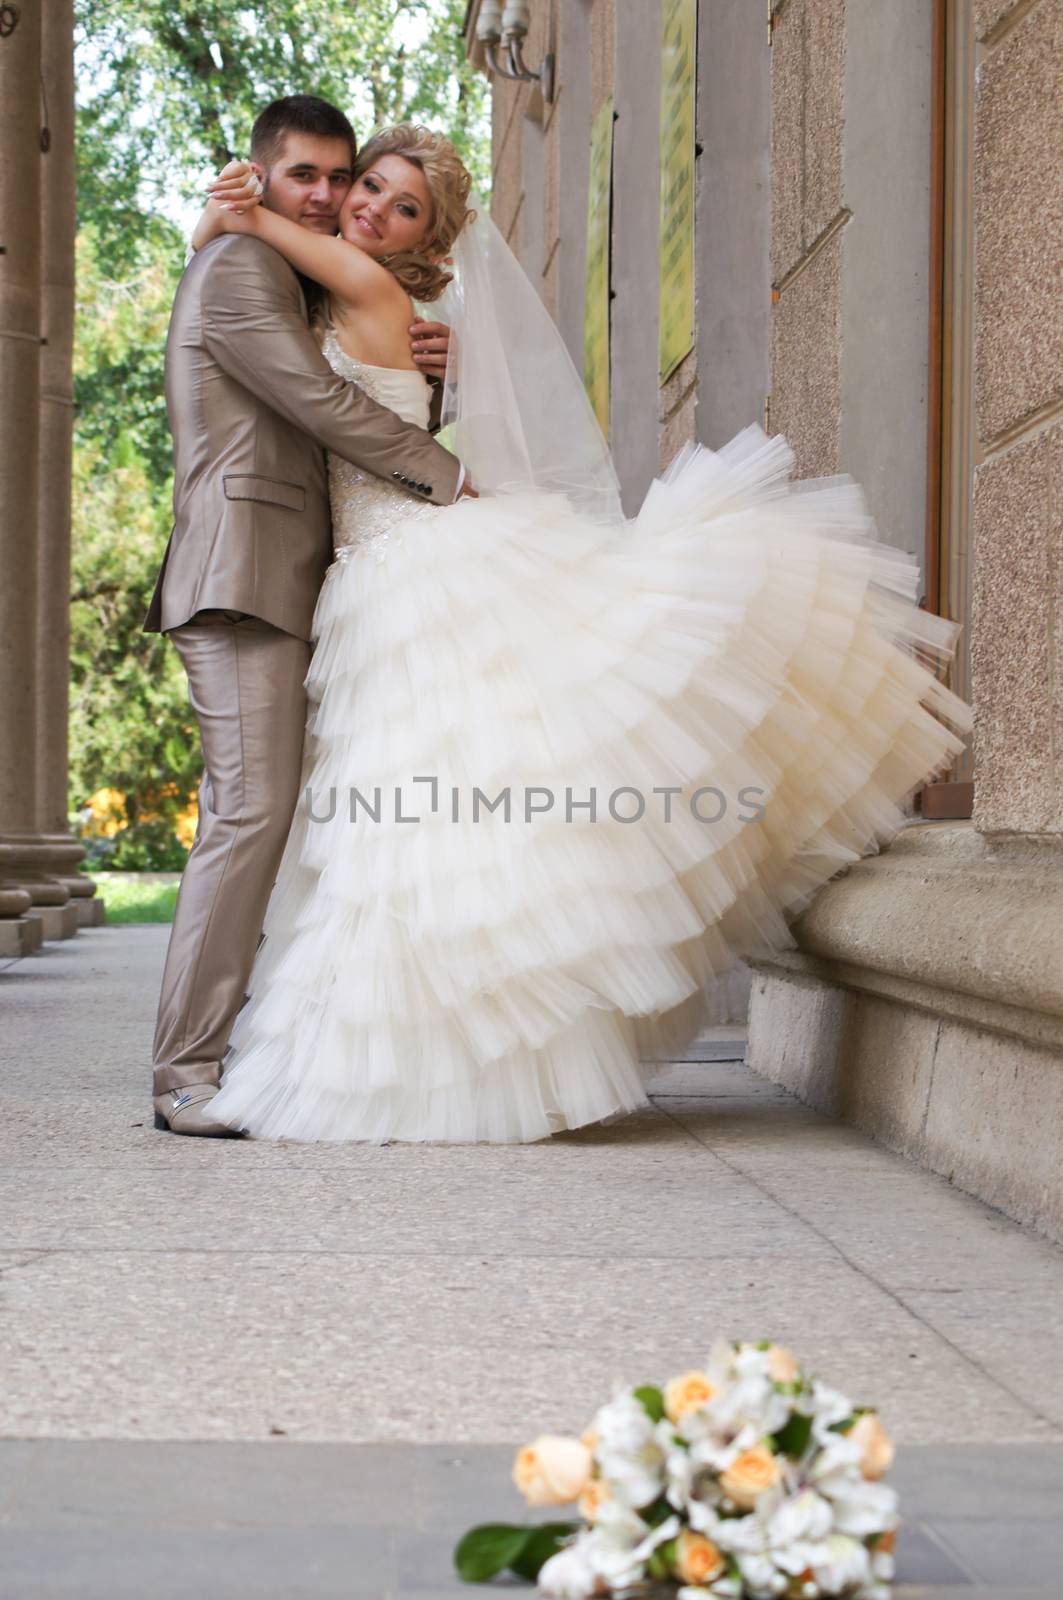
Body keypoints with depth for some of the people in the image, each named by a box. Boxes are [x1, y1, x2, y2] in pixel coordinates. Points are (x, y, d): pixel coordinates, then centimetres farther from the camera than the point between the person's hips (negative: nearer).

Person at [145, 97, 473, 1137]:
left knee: (255, 817, 6)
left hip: (280, 588, 10)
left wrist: (424, 359, 4)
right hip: (243, 577, -10)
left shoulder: (291, 288, 27)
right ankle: (187, 1072, -16)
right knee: (251, 812, -16)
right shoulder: (236, 270, -4)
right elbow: (323, 406, -12)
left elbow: (356, 400, 26)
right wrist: (452, 479, -6)